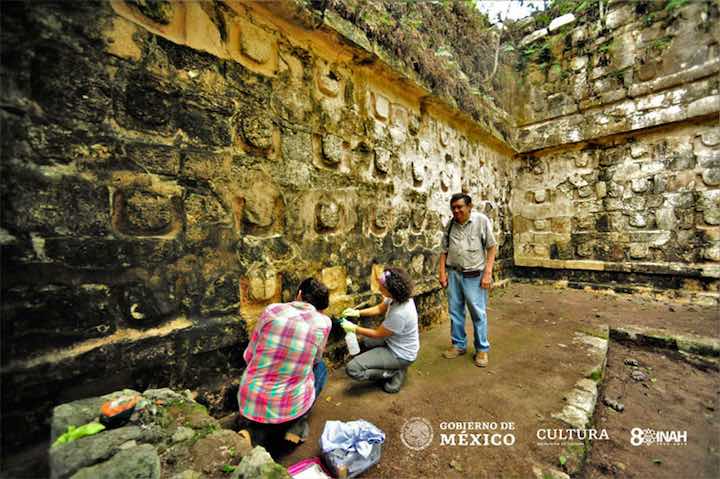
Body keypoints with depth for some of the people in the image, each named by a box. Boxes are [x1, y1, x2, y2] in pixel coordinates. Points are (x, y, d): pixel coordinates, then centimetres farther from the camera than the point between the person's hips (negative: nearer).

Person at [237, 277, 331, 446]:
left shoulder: (272, 310, -8)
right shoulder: (323, 322, -9)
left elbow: (248, 356, 3)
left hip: (250, 403, 2)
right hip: (290, 408, -1)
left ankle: (256, 427, 14)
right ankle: (297, 424, 13)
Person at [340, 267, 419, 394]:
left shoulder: (399, 314, -37)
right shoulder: (398, 297, -12)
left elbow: (378, 334, -22)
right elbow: (379, 309, 6)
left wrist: (354, 328, -11)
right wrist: (357, 313, -4)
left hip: (401, 354, -9)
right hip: (395, 342, 9)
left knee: (352, 369, -15)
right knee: (365, 339, 31)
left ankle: (395, 373, 1)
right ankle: (393, 367, 19)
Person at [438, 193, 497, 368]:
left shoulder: (481, 220, -8)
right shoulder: (450, 224, 4)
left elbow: (491, 247, -6)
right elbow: (444, 250, 9)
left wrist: (487, 273, -11)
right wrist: (442, 273, 3)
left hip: (474, 275, -4)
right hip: (453, 274, 4)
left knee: (478, 313, 6)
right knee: (455, 312, 12)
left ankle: (482, 349, 25)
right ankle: (458, 345, 30)